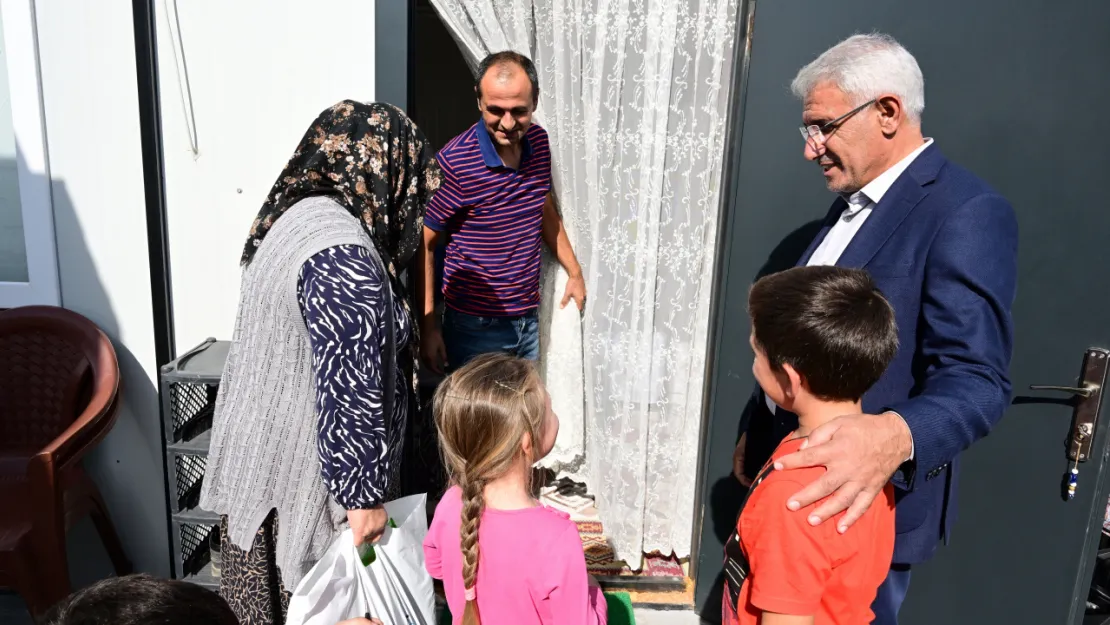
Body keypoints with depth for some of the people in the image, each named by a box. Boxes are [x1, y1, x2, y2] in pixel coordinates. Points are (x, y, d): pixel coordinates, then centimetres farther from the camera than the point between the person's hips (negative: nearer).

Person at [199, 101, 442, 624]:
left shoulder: (292, 217, 7)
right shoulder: (342, 255, -25)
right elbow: (348, 390, -26)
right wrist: (363, 496, -19)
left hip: (258, 454, 10)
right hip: (301, 475, -9)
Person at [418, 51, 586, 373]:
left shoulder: (539, 141, -2)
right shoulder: (454, 162, -20)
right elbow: (424, 246, -12)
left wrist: (574, 271, 20)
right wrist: (428, 325, -12)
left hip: (528, 319, 6)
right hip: (476, 327, -5)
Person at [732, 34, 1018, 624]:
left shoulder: (966, 213, -18)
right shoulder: (853, 202, 10)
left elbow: (976, 380, -25)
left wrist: (895, 436, -44)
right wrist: (756, 432, 17)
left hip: (870, 499, -8)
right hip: (800, 479, 8)